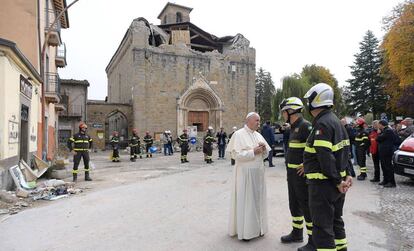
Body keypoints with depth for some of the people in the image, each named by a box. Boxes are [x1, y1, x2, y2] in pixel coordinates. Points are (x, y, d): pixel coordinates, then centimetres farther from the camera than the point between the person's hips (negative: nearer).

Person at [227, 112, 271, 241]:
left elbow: (265, 154, 13)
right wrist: (253, 151, -18)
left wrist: (264, 149, -8)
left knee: (257, 199, 13)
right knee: (244, 199, 2)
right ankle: (244, 230, 15)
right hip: (245, 173, -6)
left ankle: (257, 226, 27)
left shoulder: (258, 135, 11)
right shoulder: (238, 134, -9)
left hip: (258, 172, 7)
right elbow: (236, 154, -17)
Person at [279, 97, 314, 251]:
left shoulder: (305, 126, -17)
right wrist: (290, 166, 15)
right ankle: (297, 233, 36)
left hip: (302, 174, -10)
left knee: (306, 206, 1)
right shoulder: (294, 127, 13)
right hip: (291, 173, 10)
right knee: (294, 204, 20)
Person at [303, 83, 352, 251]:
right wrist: (347, 174, 13)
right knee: (335, 220, 23)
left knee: (322, 227, -2)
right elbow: (345, 151, 16)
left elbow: (325, 157, -25)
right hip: (336, 182, 10)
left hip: (323, 184, -10)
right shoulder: (335, 121, 13)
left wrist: (337, 181, -17)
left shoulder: (322, 124, -19)